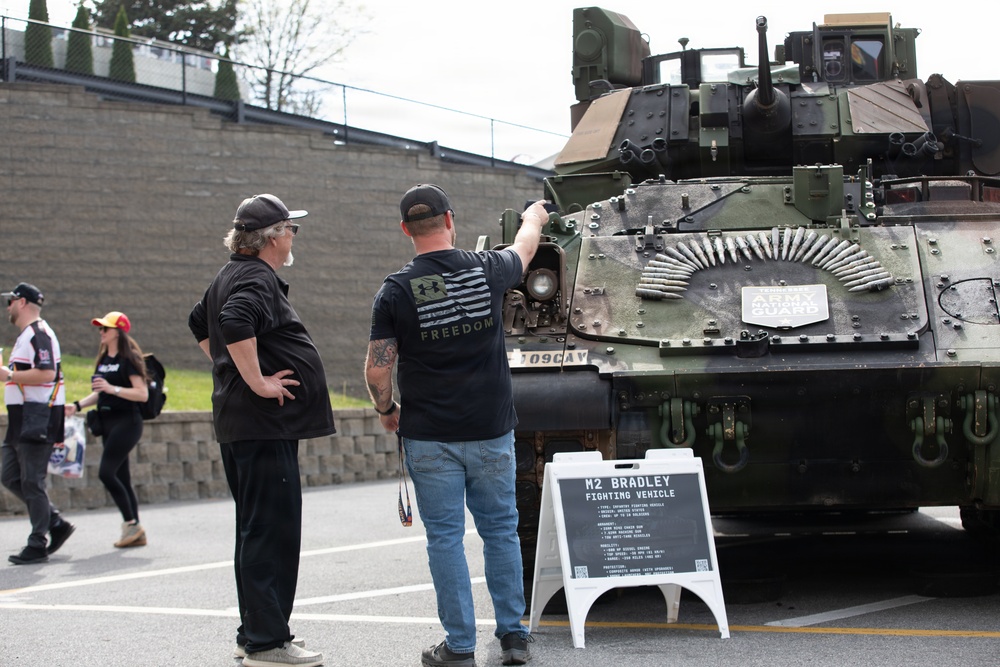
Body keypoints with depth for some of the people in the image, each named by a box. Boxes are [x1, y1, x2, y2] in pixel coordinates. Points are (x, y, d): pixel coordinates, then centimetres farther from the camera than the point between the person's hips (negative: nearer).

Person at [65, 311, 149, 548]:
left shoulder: (128, 359, -11)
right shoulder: (104, 359, 15)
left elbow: (143, 394, -17)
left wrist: (112, 388, -24)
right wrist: (78, 405, 10)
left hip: (126, 422, -9)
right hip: (108, 423, 9)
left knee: (106, 472, -16)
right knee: (121, 477, 8)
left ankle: (131, 523, -6)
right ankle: (136, 532, 12)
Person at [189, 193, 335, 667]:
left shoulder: (232, 276, 18)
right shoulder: (257, 280, -15)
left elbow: (199, 322, 33)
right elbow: (235, 323, -34)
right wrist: (257, 381, -25)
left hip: (239, 425, 11)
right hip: (264, 422, -11)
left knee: (256, 530, 15)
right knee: (272, 530, -8)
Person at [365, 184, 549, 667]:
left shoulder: (395, 291, -9)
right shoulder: (487, 271, -2)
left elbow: (377, 370, -9)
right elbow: (524, 248, 21)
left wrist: (386, 410, 10)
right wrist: (534, 216, 43)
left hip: (429, 438, -2)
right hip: (491, 431, 2)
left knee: (445, 537, 4)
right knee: (500, 531, 12)